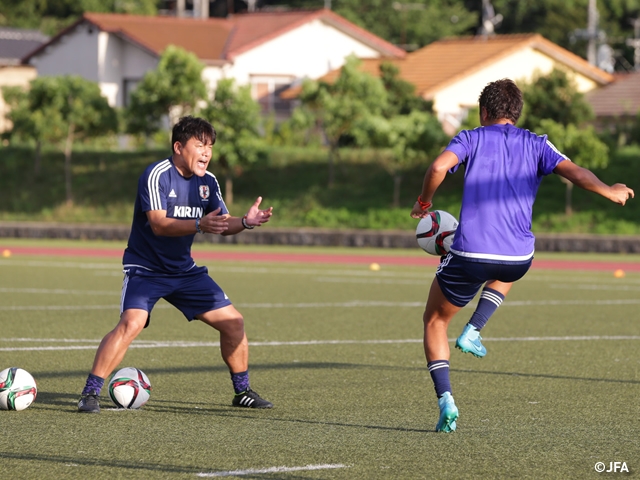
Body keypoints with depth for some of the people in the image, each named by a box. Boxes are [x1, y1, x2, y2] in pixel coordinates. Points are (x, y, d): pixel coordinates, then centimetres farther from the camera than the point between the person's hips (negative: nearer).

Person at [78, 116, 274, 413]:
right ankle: (90, 393, -20)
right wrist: (199, 225, -41)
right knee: (131, 323, -28)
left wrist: (246, 222, -18)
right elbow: (159, 224, -27)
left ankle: (242, 391, 20)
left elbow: (222, 224, 4)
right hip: (145, 269, -7)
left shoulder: (207, 182, 3)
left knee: (232, 322, 3)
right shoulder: (157, 175, -18)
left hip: (184, 271, 7)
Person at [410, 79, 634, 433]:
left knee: (434, 322, 18)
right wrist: (610, 192, 13)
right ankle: (473, 331, 18)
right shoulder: (536, 144, 12)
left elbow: (438, 168, -12)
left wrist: (424, 203, 4)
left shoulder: (470, 138, 7)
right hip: (518, 257, 2)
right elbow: (575, 173, -2)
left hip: (469, 254, -2)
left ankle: (445, 400, 0)